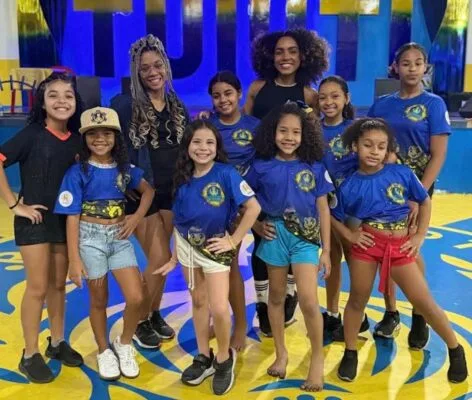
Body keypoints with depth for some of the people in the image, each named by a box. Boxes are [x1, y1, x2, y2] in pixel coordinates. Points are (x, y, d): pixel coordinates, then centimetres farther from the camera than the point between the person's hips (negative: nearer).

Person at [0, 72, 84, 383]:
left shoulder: (77, 139, 1)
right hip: (34, 219, -5)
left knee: (59, 284, 15)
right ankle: (30, 355, 15)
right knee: (38, 287, 1)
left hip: (65, 219, 5)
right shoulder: (32, 134, -13)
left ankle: (57, 343, 31)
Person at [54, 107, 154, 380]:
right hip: (90, 238, -3)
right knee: (99, 300, 10)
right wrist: (74, 259, -13)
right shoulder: (78, 172, -9)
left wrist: (137, 218, -1)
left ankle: (125, 345, 22)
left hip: (120, 238, 3)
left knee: (136, 298, -5)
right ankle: (104, 351, 32)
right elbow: (72, 217, -10)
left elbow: (148, 190, 16)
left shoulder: (124, 168, 2)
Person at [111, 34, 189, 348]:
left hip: (172, 192, 5)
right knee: (160, 259, -6)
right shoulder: (125, 105, -9)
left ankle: (154, 314, 31)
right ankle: (140, 321, 15)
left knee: (162, 259, 12)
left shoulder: (177, 106, 6)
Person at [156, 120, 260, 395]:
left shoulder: (226, 174, -18)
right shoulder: (183, 178, -3)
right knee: (198, 302, 16)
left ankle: (224, 358, 19)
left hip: (215, 247, -4)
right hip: (187, 246, 5)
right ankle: (204, 357, 33)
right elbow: (178, 222, 4)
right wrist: (174, 258, 7)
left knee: (219, 309, -8)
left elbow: (253, 208, -21)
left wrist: (233, 240, -17)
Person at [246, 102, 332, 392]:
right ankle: (281, 353, 31)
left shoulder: (314, 167, -3)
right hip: (275, 235, 2)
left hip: (306, 236, -1)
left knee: (308, 300, -9)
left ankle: (318, 358, 11)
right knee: (277, 296, 13)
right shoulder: (261, 167, -2)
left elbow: (323, 209, 1)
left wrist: (326, 250, 0)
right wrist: (257, 225, -6)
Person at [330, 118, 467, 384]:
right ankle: (350, 353, 27)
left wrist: (420, 236, 1)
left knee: (424, 303, 4)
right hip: (367, 245, 0)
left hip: (400, 247, 0)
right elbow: (334, 216, 8)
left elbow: (425, 202, 6)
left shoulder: (402, 173, -6)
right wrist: (350, 235, -6)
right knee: (357, 300, 9)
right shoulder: (350, 186, -6)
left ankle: (456, 350, 24)